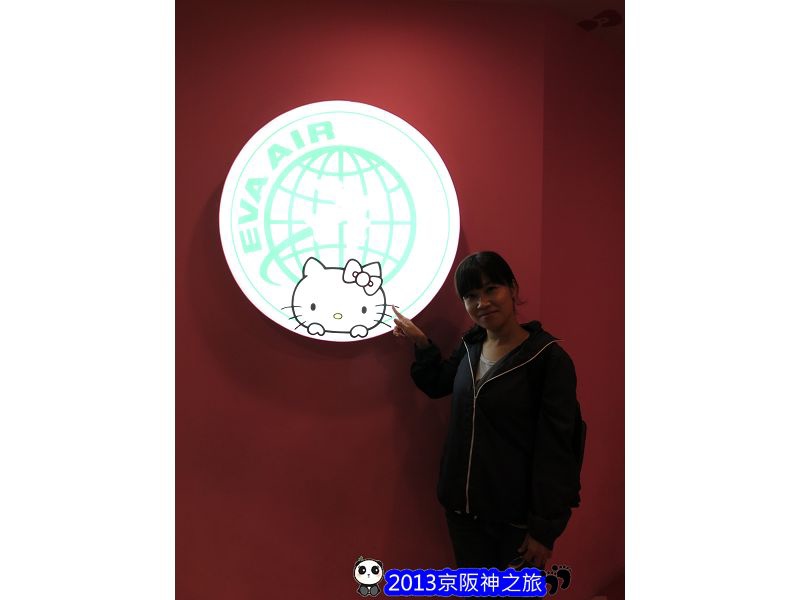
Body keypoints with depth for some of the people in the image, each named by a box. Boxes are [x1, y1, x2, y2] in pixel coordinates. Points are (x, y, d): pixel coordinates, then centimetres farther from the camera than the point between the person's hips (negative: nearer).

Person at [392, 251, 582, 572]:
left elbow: (555, 449, -16)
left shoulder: (548, 358, -16)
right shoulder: (471, 345, 2)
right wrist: (421, 343, 3)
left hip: (517, 514, -5)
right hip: (463, 504, 6)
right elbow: (438, 384, 19)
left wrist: (545, 528, -15)